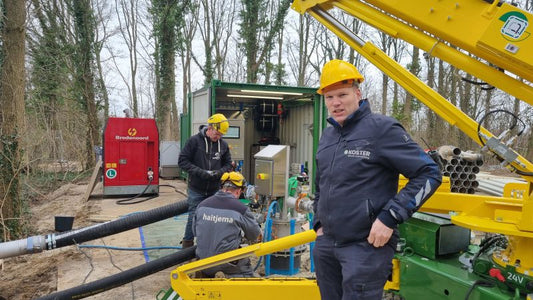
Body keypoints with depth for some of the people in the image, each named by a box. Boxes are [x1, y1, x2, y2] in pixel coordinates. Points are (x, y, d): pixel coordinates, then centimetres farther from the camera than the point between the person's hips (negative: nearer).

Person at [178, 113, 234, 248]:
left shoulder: (223, 144, 2)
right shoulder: (195, 140, -9)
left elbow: (228, 165, 11)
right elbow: (182, 161, -9)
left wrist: (218, 172, -11)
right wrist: (200, 172, -19)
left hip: (214, 190, 3)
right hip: (196, 190, -3)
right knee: (194, 217, 1)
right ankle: (187, 245, 19)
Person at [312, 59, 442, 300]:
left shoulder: (381, 128, -11)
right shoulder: (327, 135, 10)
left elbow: (429, 173, -13)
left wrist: (390, 218, -18)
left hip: (367, 246, -7)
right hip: (326, 245, 7)